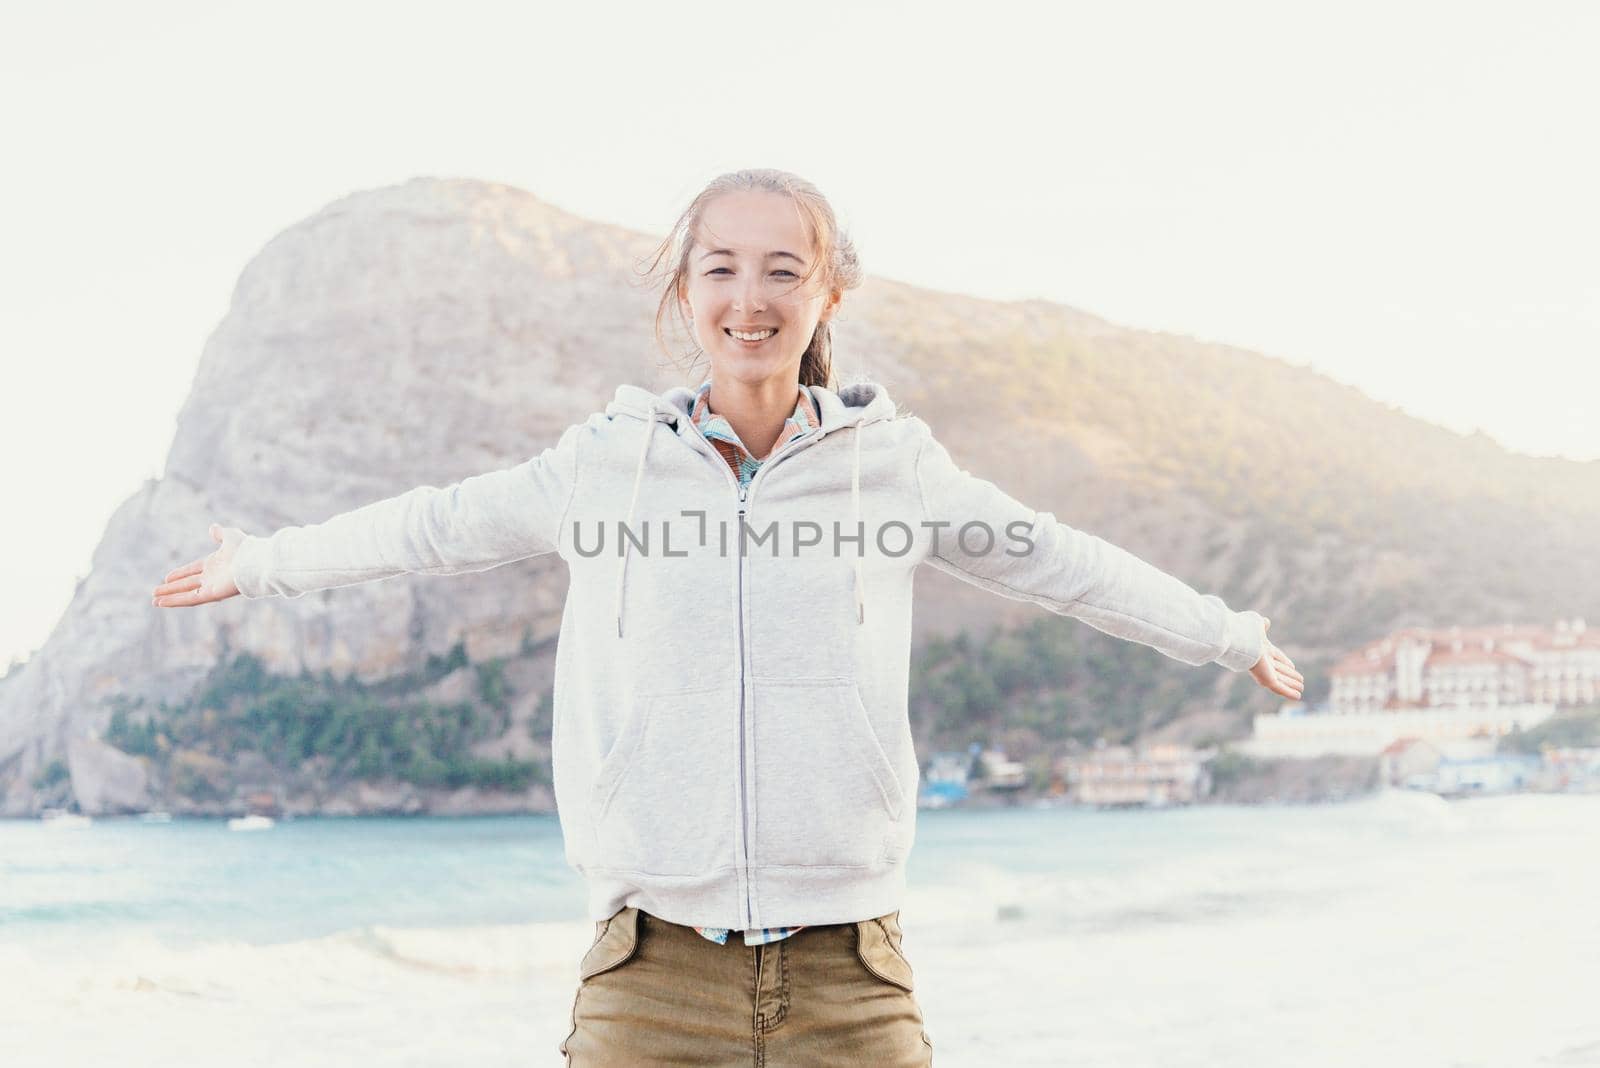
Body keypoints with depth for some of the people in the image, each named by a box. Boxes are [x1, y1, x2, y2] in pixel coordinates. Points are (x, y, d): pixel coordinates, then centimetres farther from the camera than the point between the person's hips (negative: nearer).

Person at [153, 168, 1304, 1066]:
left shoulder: (891, 458, 5)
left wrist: (1231, 634, 30)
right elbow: (433, 528, 19)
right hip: (654, 974, 0)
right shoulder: (609, 459, 4)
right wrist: (258, 563, 31)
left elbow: (1052, 559, 19)